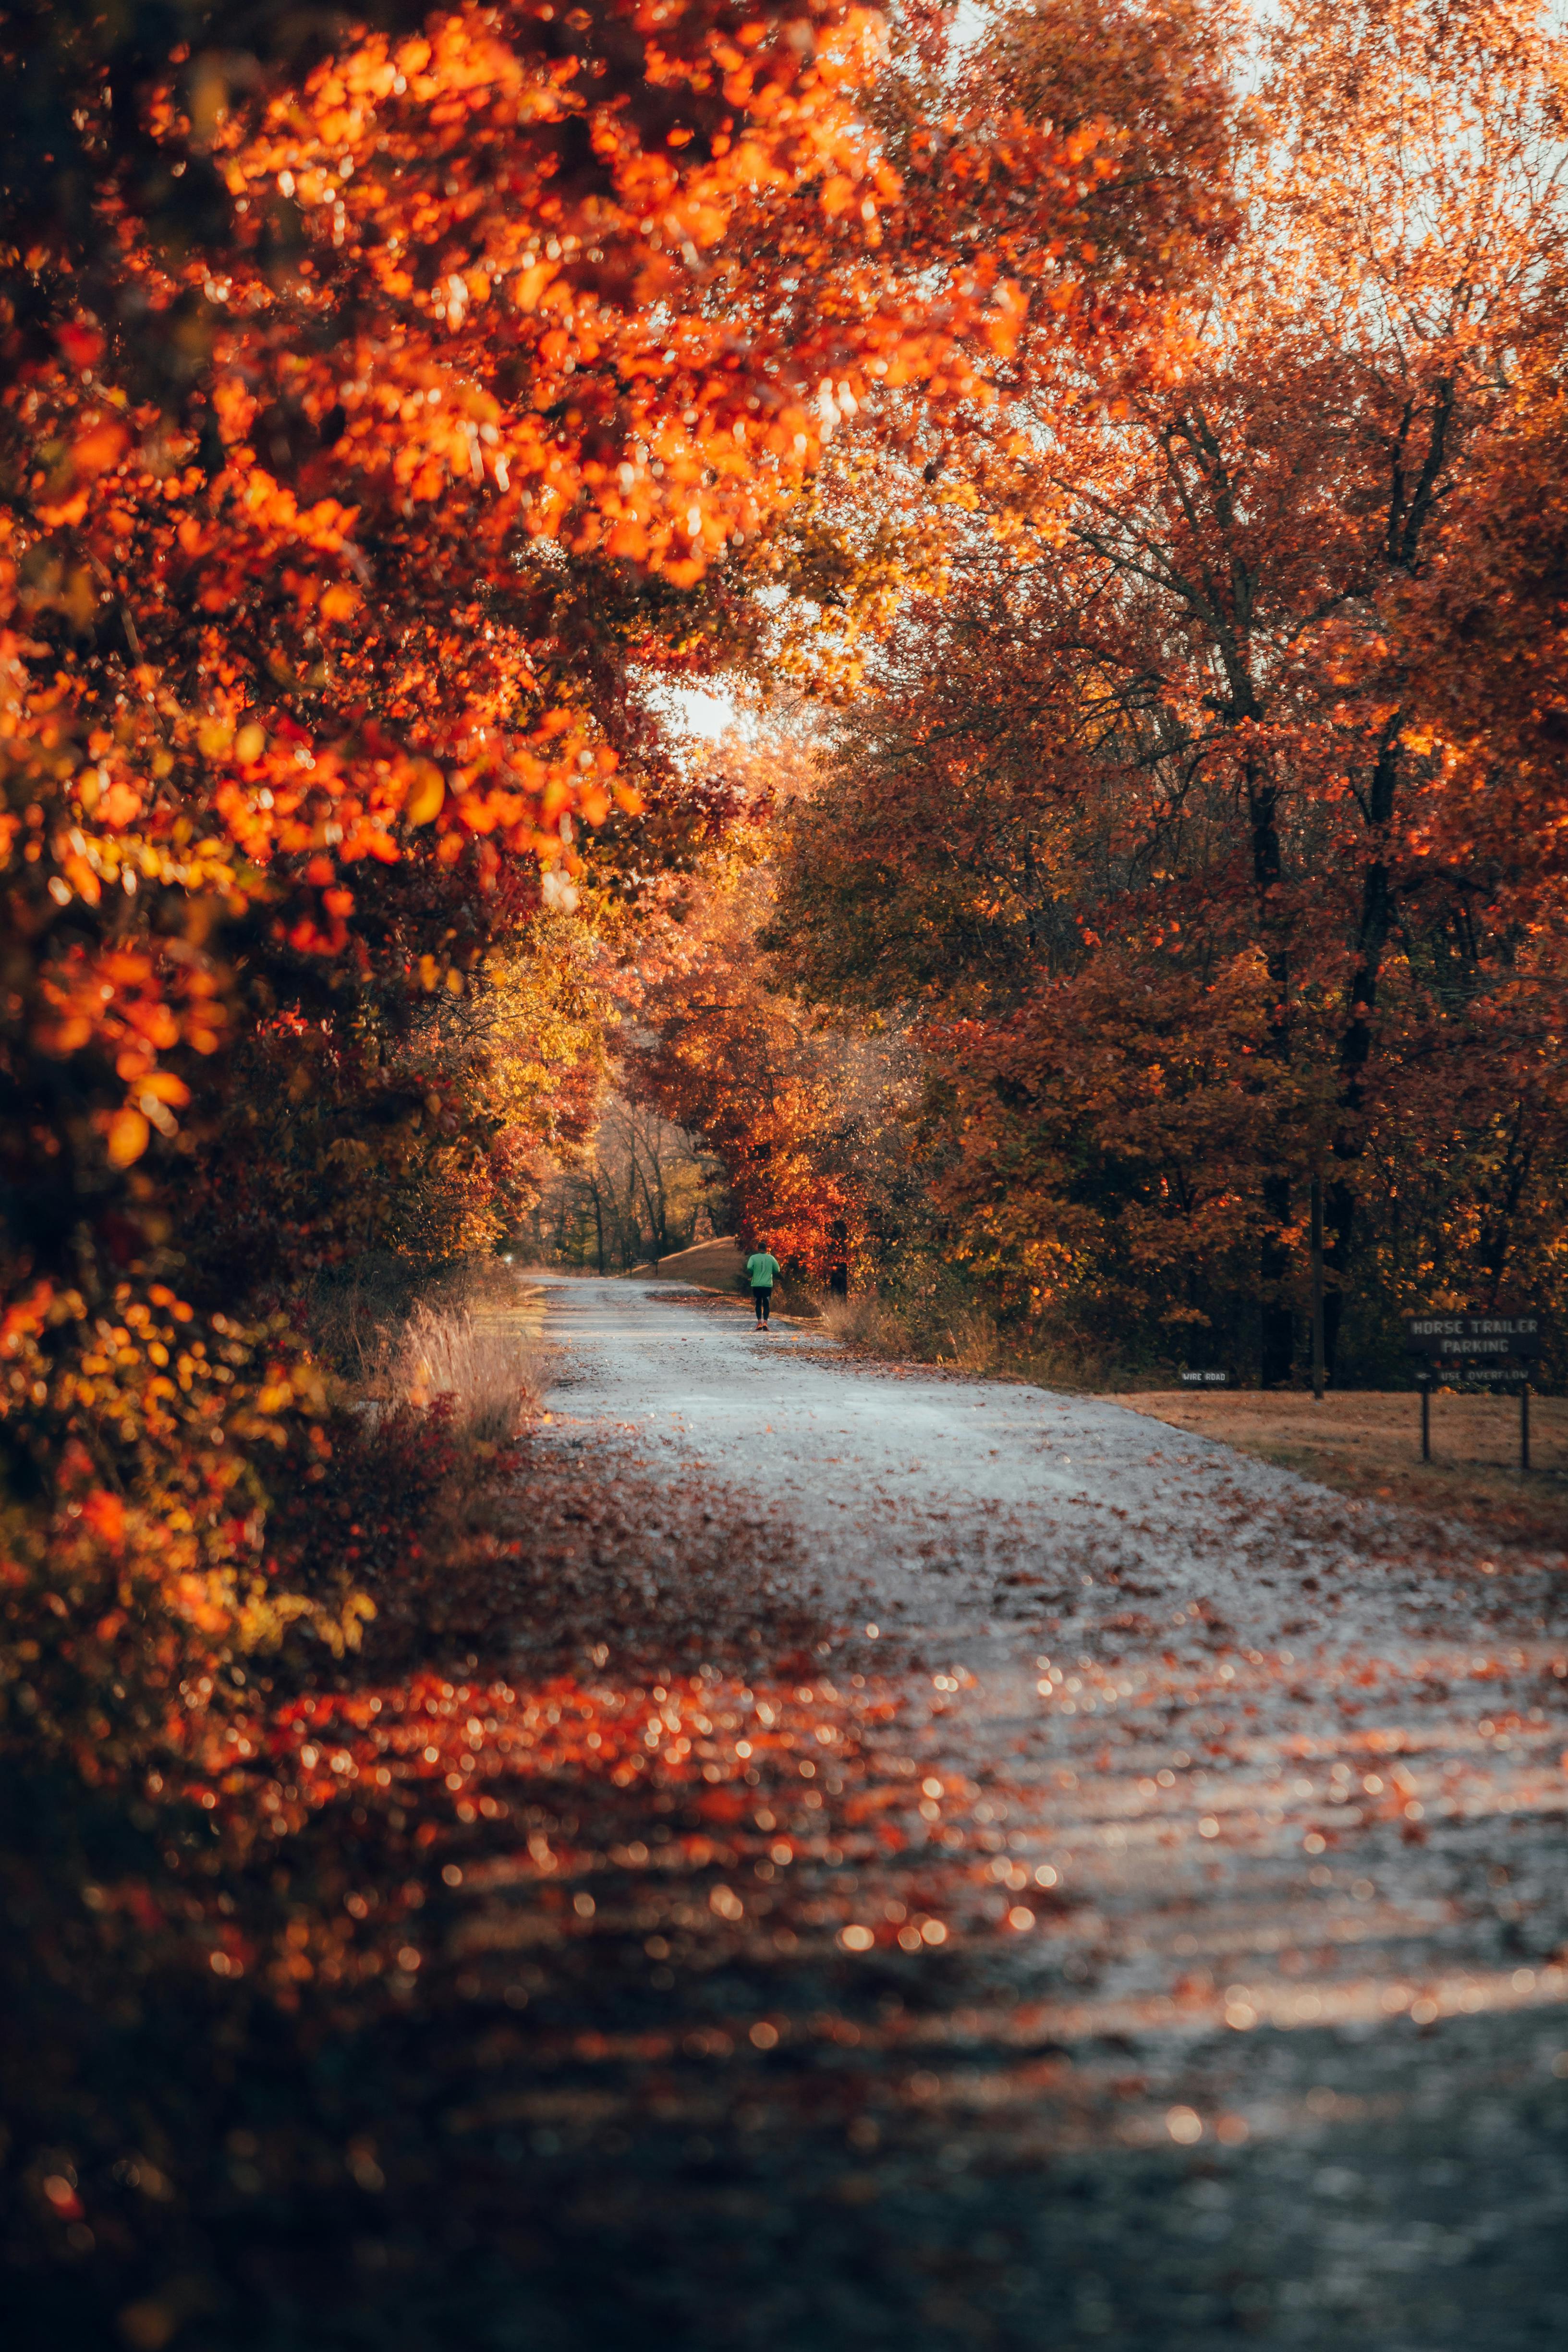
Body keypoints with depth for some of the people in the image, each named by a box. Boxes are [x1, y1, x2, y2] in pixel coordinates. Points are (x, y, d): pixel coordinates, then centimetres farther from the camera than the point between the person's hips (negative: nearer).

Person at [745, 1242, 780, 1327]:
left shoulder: (753, 1258, -2)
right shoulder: (771, 1258, 1)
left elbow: (749, 1269, -14)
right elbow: (777, 1270, 1)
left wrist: (750, 1276, 3)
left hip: (756, 1285, 0)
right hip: (768, 1285, 0)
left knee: (758, 1304, 12)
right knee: (766, 1304, 3)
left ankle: (759, 1323, 7)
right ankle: (765, 1322, -10)